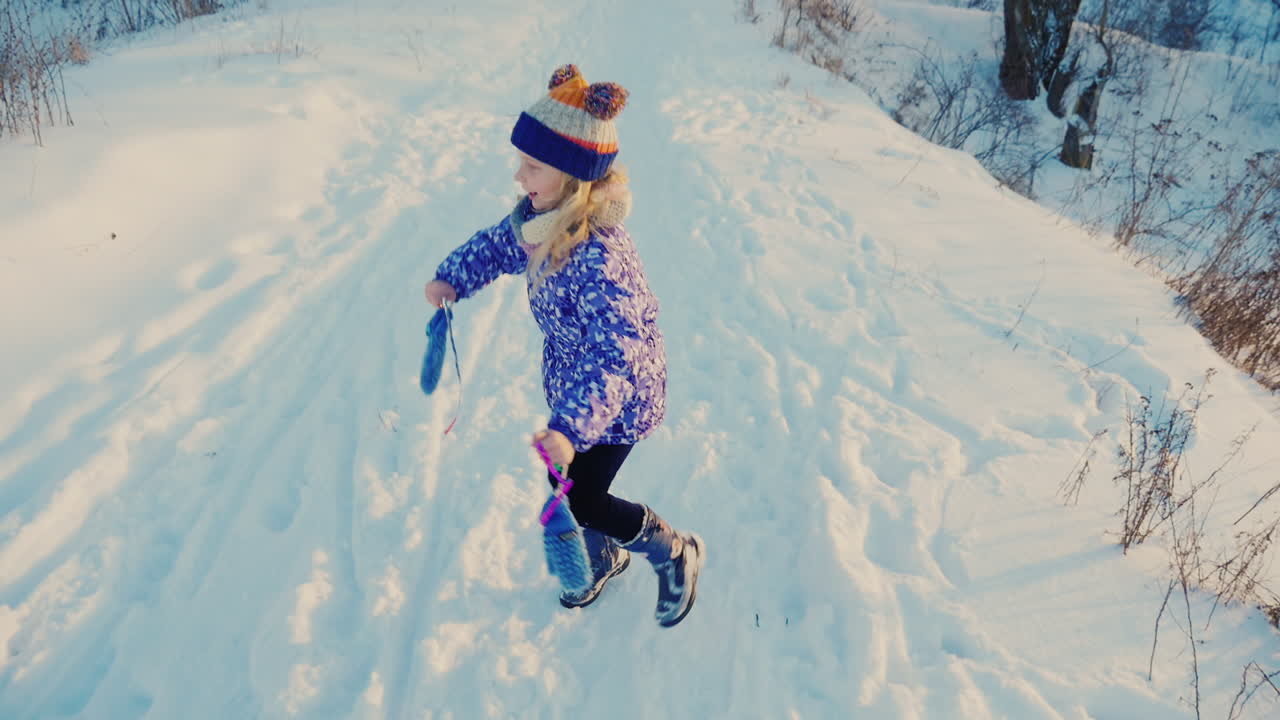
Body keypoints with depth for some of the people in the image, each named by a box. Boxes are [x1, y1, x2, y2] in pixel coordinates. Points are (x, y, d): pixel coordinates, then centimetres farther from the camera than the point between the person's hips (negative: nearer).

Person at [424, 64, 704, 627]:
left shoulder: (598, 257, -38)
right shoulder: (538, 218, -11)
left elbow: (616, 354, -42)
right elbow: (497, 244, 10)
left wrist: (570, 427, -50)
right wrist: (452, 278, -6)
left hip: (618, 399, -8)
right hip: (572, 386, 8)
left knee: (580, 500, 3)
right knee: (567, 485, 21)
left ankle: (676, 550, 28)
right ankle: (602, 558, 51)